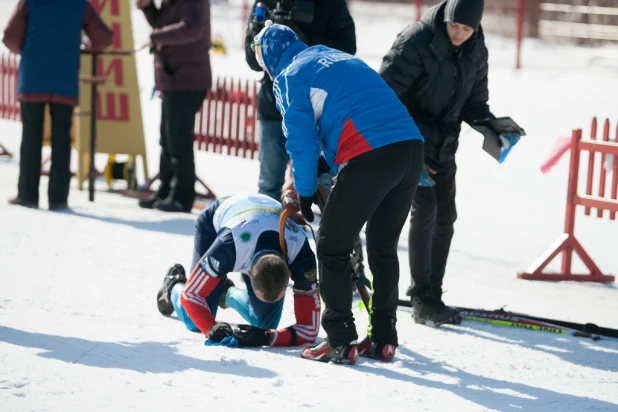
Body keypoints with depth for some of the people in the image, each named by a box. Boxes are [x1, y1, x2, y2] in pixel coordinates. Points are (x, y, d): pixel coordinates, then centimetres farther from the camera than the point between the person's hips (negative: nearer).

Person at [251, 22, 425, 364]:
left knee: (331, 247, 5)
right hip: (411, 147, 7)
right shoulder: (335, 58, 30)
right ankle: (383, 340, 22)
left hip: (369, 156, -7)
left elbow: (302, 140, 3)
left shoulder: (290, 76, 7)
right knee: (383, 249, 19)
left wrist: (305, 192, 16)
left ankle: (341, 342, 3)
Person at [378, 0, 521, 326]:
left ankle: (433, 295, 14)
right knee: (425, 209, -15)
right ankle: (421, 299, -9)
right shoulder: (416, 41, -20)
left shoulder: (476, 51, 0)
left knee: (445, 216, 4)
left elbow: (474, 103, 11)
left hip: (442, 144, 6)